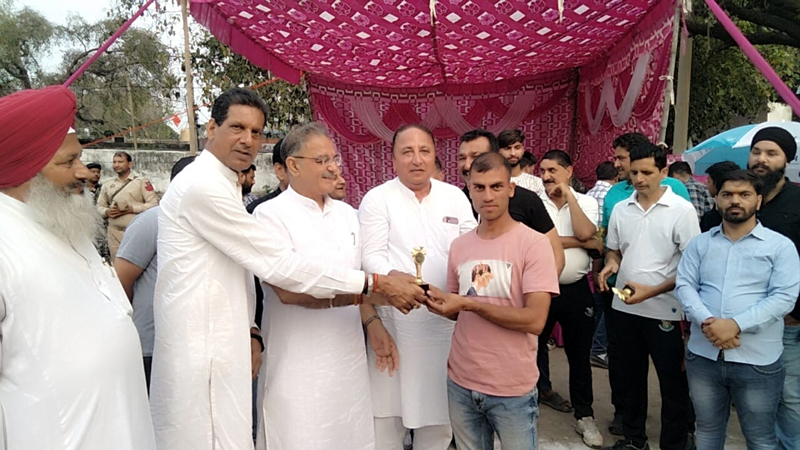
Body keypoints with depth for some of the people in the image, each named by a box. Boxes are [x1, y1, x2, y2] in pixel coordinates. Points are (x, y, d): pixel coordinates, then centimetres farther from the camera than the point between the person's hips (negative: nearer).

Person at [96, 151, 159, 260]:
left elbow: (153, 204, -8)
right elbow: (99, 206, 16)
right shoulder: (107, 185, 14)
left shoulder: (142, 182, 0)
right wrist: (107, 212, -6)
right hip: (114, 232, 4)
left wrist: (132, 209, -15)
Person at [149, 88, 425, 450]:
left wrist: (247, 330, 15)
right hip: (200, 351, -9)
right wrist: (377, 284, -20)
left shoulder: (218, 184, 14)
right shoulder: (204, 185, -19)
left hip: (218, 344, 10)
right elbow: (279, 265, -22)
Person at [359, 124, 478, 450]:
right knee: (387, 416, 5)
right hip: (394, 325, -3)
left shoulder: (455, 197, 9)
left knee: (439, 418, 15)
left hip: (447, 323, 3)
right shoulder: (377, 199, -1)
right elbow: (371, 258, -9)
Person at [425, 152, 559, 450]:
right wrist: (439, 302, -8)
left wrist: (469, 304, -21)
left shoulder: (534, 244, -12)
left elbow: (535, 320, -19)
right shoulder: (459, 246, 4)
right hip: (460, 383, 5)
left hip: (512, 389, -4)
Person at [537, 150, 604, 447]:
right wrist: (584, 243, -14)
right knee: (535, 345, 14)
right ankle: (541, 389, 38)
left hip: (576, 289, 1)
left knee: (579, 354, 11)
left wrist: (569, 196, -13)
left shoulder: (586, 202, 1)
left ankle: (584, 416, 24)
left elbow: (585, 232, -18)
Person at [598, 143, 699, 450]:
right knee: (632, 377, 18)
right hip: (625, 308, 5)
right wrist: (611, 263, -7)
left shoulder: (682, 210, -9)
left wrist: (651, 291, -19)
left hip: (665, 311, -5)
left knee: (673, 384, 7)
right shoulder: (620, 209, 5)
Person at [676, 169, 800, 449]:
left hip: (757, 361, -2)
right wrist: (706, 321, -18)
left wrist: (736, 324, -22)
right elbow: (684, 286, -1)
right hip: (702, 355, 3)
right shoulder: (700, 244, 7)